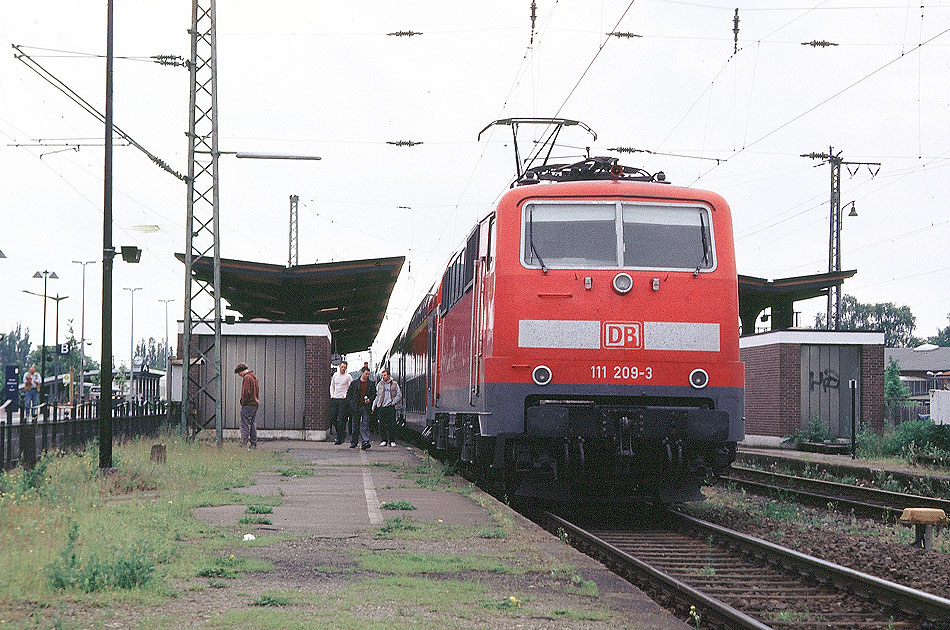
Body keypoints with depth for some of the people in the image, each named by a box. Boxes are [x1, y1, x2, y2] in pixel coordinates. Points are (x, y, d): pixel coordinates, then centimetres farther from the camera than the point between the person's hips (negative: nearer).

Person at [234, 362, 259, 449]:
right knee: (252, 424, 13)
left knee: (245, 424, -9)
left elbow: (246, 392, -20)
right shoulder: (254, 377, 17)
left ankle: (245, 442, -15)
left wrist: (243, 402, -10)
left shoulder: (247, 377, -13)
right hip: (255, 403, 9)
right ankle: (254, 443, 14)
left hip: (248, 404, -9)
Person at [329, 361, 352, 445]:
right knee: (333, 418, 3)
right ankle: (339, 433, 21)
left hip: (343, 400, -5)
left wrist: (345, 396, -12)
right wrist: (332, 395, 10)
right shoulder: (335, 375, 13)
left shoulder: (348, 377, -2)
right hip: (334, 399, 5)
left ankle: (340, 438, -2)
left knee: (341, 419, -7)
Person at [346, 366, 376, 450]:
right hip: (356, 407, 1)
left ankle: (365, 441, -20)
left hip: (366, 407, -1)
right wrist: (350, 404, -1)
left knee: (365, 425, -11)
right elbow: (348, 394, 9)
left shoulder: (371, 384, 8)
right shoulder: (354, 383, 6)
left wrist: (370, 400, -7)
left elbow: (374, 394, 13)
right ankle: (353, 442, 20)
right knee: (355, 425, 8)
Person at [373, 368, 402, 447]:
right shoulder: (380, 384, 11)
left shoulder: (394, 384, 5)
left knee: (392, 425, -6)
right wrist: (373, 407, 8)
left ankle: (392, 441, 1)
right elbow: (376, 396, 13)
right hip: (381, 407, 2)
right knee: (382, 425, -1)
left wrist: (393, 402, -2)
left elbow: (399, 395, 9)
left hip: (391, 407, -2)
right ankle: (383, 440, 7)